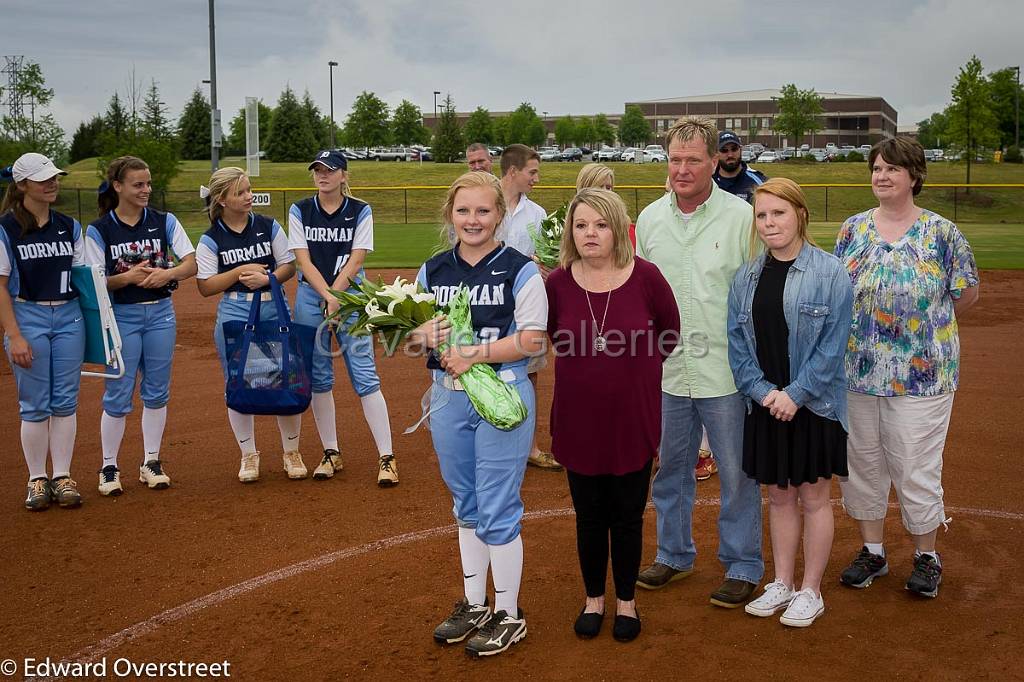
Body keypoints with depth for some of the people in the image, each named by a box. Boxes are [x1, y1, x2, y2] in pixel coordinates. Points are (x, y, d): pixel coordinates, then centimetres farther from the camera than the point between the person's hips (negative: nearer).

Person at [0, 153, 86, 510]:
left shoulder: (70, 227, 8)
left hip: (69, 317, 4)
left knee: (65, 401, 6)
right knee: (35, 405, 2)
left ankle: (62, 477, 15)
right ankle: (37, 480, 14)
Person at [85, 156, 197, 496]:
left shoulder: (164, 221, 1)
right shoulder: (98, 230, -5)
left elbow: (192, 264, -6)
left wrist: (168, 273, -25)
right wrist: (128, 277, -24)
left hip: (161, 314, 3)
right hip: (121, 316, -2)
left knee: (157, 392, 9)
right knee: (118, 394, 1)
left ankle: (151, 462, 21)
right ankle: (109, 467, 15)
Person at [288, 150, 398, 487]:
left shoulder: (360, 212, 1)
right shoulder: (300, 211, 4)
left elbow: (356, 260, -5)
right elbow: (303, 261, -3)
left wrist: (335, 297, -15)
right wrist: (327, 297, -15)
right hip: (310, 297, 2)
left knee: (365, 376, -7)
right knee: (319, 378, 6)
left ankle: (386, 457, -6)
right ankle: (331, 454, 17)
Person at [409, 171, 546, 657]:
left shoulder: (520, 271, -8)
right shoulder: (433, 271, 7)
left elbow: (532, 341, -13)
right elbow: (412, 332, 12)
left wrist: (475, 353, -21)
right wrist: (427, 335, -11)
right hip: (447, 397, 6)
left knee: (497, 509, 0)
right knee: (467, 506, 17)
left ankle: (508, 615, 16)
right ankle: (474, 605, 31)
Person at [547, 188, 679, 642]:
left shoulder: (645, 277, -12)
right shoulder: (557, 283, -8)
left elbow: (670, 331, 5)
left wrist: (640, 366, 4)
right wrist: (584, 369, 6)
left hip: (632, 421, -1)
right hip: (579, 421, 1)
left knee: (627, 517, 11)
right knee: (589, 517, 14)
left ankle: (626, 601, 31)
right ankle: (594, 599, 33)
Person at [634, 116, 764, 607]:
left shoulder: (741, 216, -6)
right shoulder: (650, 219, 7)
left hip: (725, 370, -4)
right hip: (666, 370, 4)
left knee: (736, 473, 5)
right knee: (670, 469, 16)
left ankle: (743, 567, 20)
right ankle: (674, 554, 34)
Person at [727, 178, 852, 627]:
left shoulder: (830, 273, -9)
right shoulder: (746, 277, 4)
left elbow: (833, 344, -13)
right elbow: (738, 341, 3)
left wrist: (795, 394, -17)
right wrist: (762, 391, -9)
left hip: (814, 404, -4)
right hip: (765, 405, 4)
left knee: (813, 498, 7)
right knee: (779, 496, 15)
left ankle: (811, 592, 20)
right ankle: (782, 584, 27)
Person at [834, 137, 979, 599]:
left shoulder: (941, 233, -5)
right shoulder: (853, 229, 5)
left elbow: (967, 294, 3)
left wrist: (926, 326, 5)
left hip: (920, 374, -3)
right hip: (858, 372, 4)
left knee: (917, 469, 3)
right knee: (861, 464, 11)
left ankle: (926, 556, 22)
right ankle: (872, 551, 28)